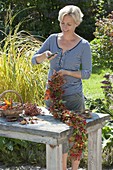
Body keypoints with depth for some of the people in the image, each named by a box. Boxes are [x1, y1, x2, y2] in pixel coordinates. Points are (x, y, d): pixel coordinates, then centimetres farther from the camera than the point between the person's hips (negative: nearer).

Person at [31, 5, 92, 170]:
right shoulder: (53, 39, 1)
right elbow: (34, 60, 1)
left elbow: (87, 73, -5)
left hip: (73, 96, -3)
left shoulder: (84, 45, -8)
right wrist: (44, 55, -20)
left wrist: (67, 72, -19)